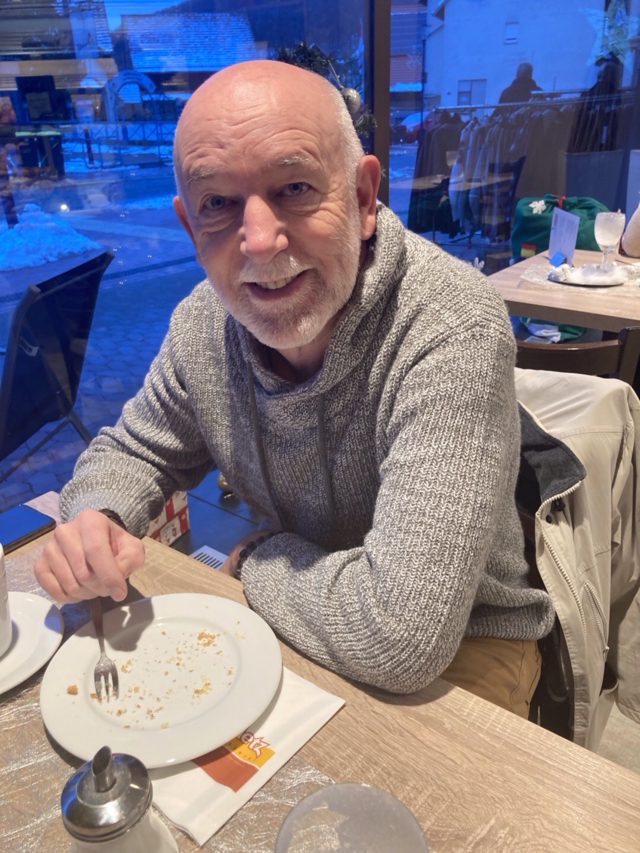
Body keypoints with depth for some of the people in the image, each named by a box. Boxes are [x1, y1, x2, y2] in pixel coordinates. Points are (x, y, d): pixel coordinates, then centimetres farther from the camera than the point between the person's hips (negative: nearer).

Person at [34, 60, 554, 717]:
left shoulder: (452, 334, -34)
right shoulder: (205, 320, -11)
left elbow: (399, 636, -37)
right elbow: (135, 449, 6)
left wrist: (258, 562, -18)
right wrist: (95, 520, -18)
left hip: (457, 647, -4)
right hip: (280, 607, 5)